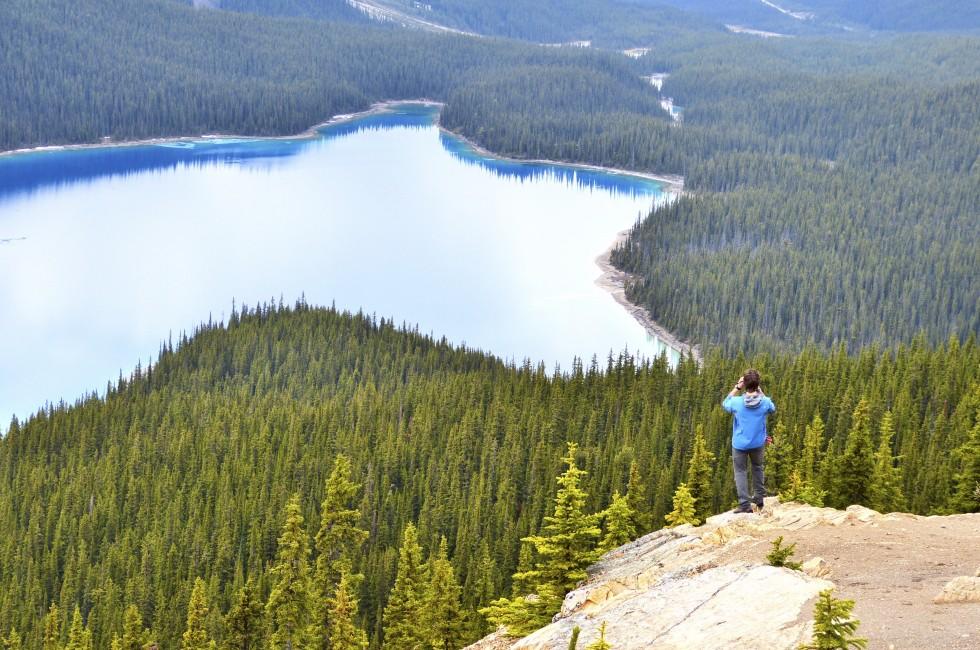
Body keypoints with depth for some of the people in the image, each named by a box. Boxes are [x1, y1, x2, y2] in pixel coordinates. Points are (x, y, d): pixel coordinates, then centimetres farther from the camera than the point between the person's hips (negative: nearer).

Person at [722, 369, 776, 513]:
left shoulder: (737, 402, -21)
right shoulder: (765, 402, -16)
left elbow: (725, 404, 4)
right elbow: (772, 409, 10)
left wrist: (737, 388, -3)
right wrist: (760, 392, 6)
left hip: (740, 444, -2)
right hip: (758, 443, 2)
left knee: (740, 472, 7)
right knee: (758, 468, 25)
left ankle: (745, 504, 0)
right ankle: (759, 497, 32)